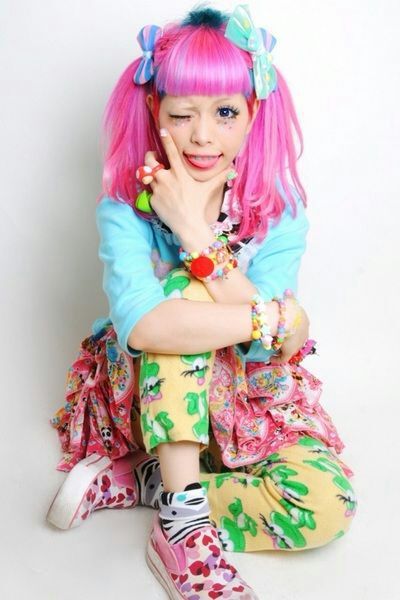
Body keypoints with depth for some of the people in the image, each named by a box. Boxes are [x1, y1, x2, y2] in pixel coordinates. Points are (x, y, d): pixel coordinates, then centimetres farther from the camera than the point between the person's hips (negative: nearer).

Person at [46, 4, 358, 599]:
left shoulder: (281, 211, -13)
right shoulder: (126, 208, -18)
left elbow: (269, 350, -24)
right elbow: (140, 325, -36)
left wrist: (195, 230, -30)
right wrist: (277, 319, -34)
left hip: (250, 402, 2)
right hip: (143, 397, -1)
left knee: (328, 504, -25)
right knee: (184, 290, -32)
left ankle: (138, 482, -11)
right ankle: (186, 526, -30)